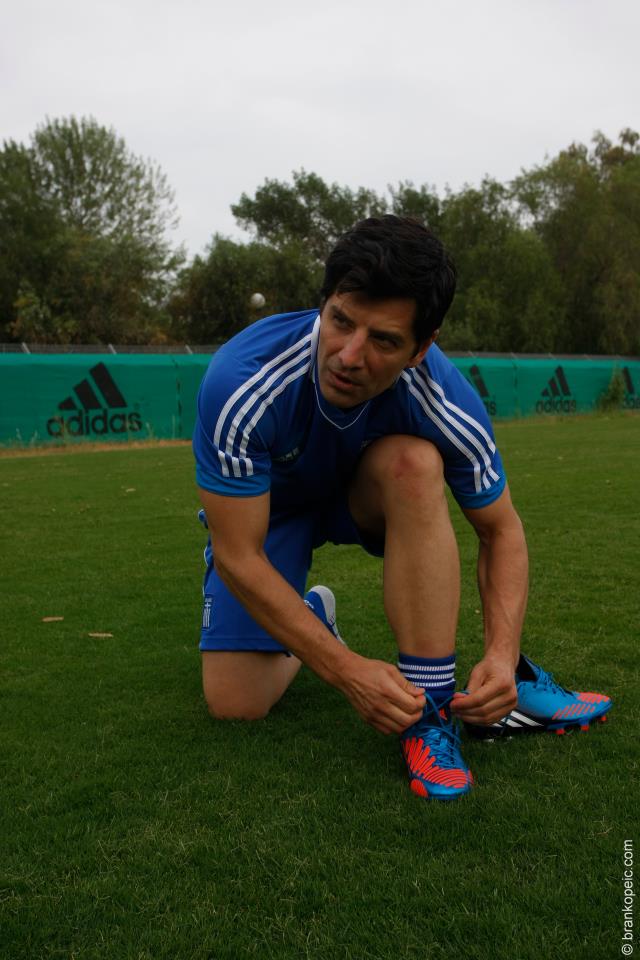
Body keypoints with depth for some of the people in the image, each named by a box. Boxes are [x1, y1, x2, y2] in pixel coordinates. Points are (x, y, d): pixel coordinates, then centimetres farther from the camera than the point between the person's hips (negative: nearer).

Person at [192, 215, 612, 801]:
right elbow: (239, 556, -32)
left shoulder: (447, 403, -31)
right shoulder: (240, 385, -38)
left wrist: (502, 653, -31)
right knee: (234, 704, -14)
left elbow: (501, 529, -15)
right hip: (264, 507, -1)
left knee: (414, 462, -35)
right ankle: (312, 620, 20)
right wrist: (347, 672, -37)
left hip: (365, 497, 1)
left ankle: (432, 706, -28)